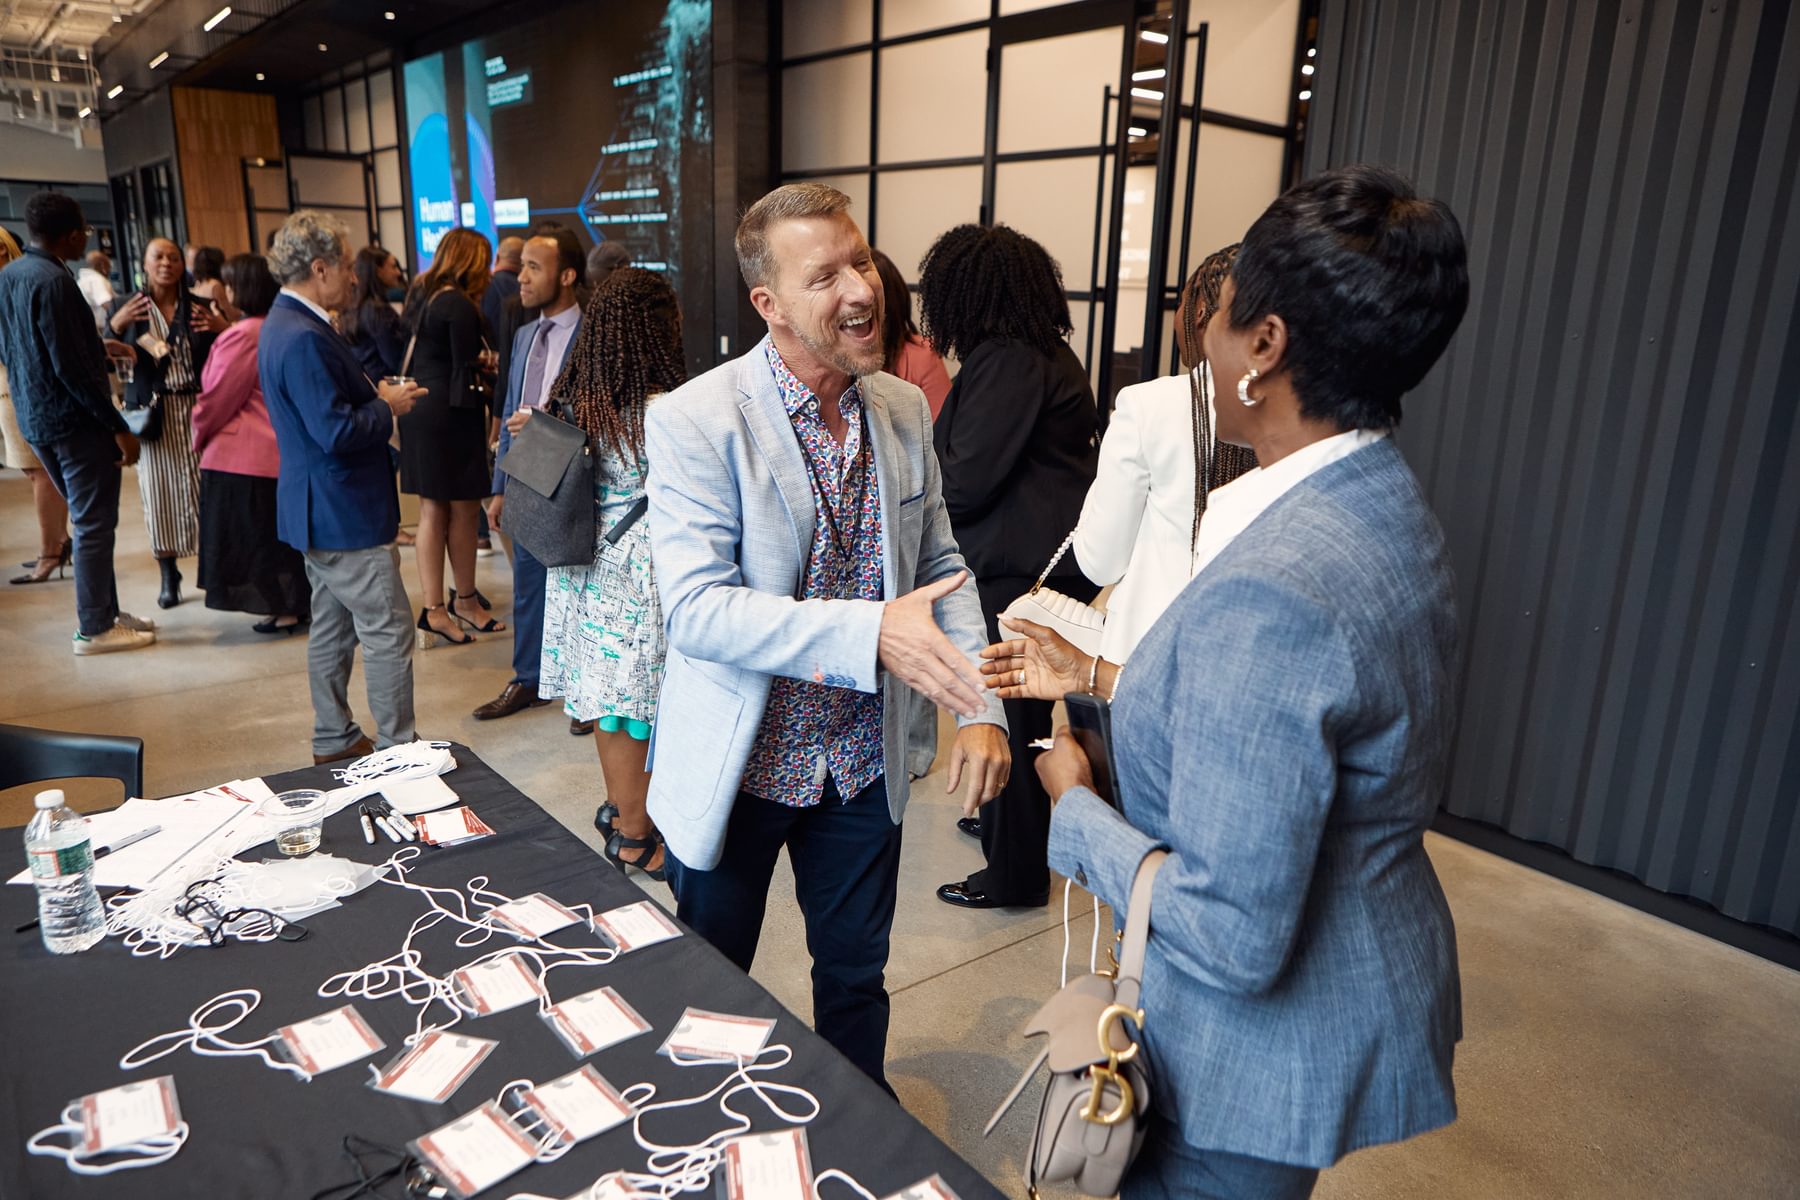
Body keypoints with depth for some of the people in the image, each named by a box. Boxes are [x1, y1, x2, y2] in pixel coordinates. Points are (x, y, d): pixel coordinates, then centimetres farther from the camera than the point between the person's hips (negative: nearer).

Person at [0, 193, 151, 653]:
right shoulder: (53, 281, -19)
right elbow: (72, 367, -23)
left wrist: (96, 347, 23)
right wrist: (118, 426, -18)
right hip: (74, 420, -9)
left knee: (88, 519, 17)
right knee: (95, 524, -1)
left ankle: (106, 611, 25)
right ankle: (94, 628, 6)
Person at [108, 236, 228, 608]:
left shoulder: (201, 307, 8)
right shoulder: (126, 306, 5)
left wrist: (222, 329, -13)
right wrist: (116, 325, -18)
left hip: (198, 407, 1)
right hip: (153, 411, 0)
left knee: (204, 485, -1)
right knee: (161, 489, 1)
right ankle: (169, 576, 11)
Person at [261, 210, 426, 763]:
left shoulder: (286, 324, 11)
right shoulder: (304, 338, -22)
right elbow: (337, 432, -27)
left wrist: (377, 394, 4)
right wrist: (388, 406, -12)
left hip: (321, 510, 11)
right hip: (344, 514, -11)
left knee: (333, 629, 19)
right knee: (389, 634, -2)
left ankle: (333, 739, 30)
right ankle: (398, 750, 7)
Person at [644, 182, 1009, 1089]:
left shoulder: (905, 409, -1)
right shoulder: (694, 421, -18)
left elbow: (941, 565, 6)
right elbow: (695, 607, -26)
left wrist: (980, 706, -8)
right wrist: (871, 632, -37)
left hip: (863, 766, 4)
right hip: (734, 769, -3)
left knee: (856, 977, 21)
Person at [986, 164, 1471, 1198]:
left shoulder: (1268, 592, -34)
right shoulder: (1388, 510, -2)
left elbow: (1232, 937, -31)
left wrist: (1076, 808, -15)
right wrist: (1097, 676, 12)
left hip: (1271, 1045, -9)